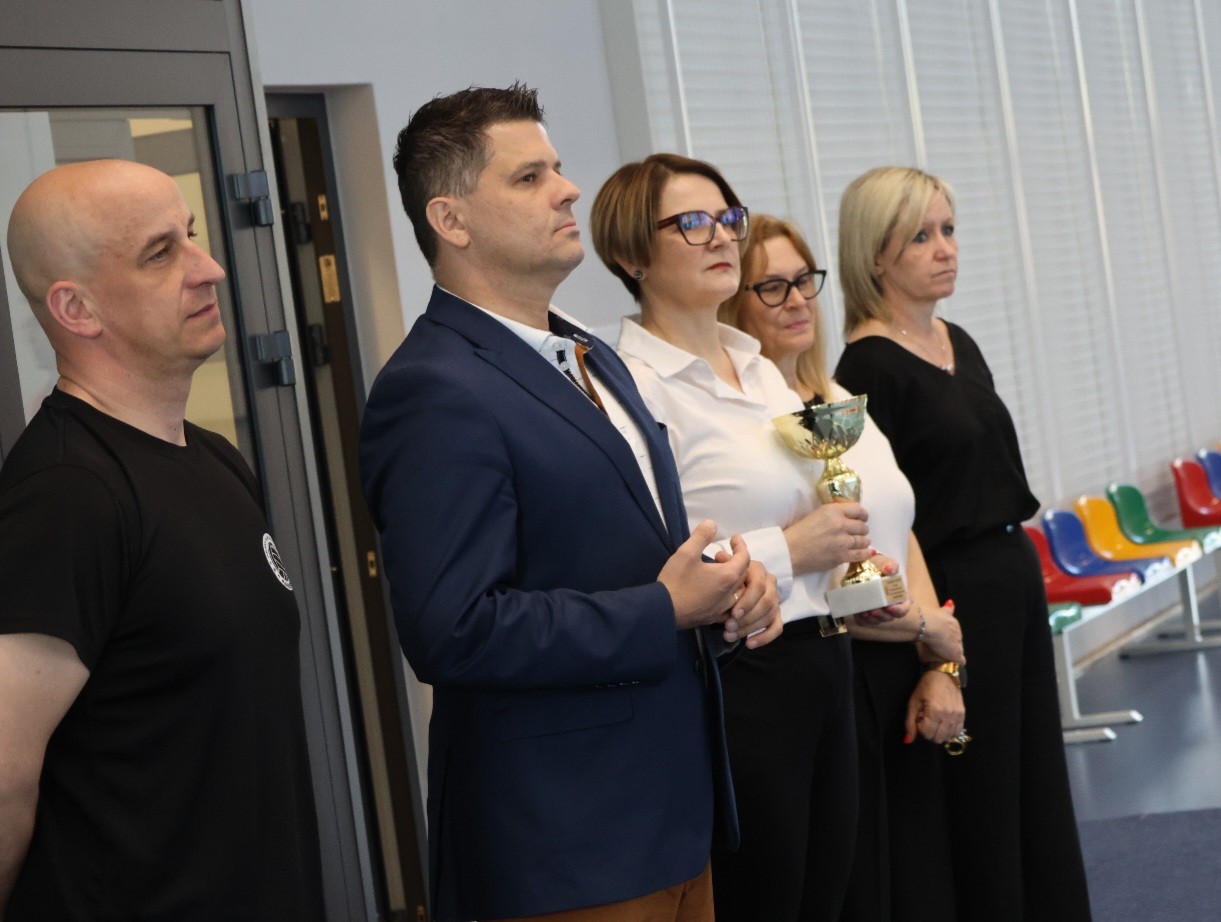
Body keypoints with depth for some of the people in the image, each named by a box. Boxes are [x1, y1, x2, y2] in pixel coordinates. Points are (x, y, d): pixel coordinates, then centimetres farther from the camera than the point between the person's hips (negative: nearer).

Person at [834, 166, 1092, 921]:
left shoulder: (958, 343, 11)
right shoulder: (870, 365, -15)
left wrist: (1023, 568, 17)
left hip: (1016, 575, 9)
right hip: (952, 594, -8)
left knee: (1039, 781, 15)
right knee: (982, 798, 1)